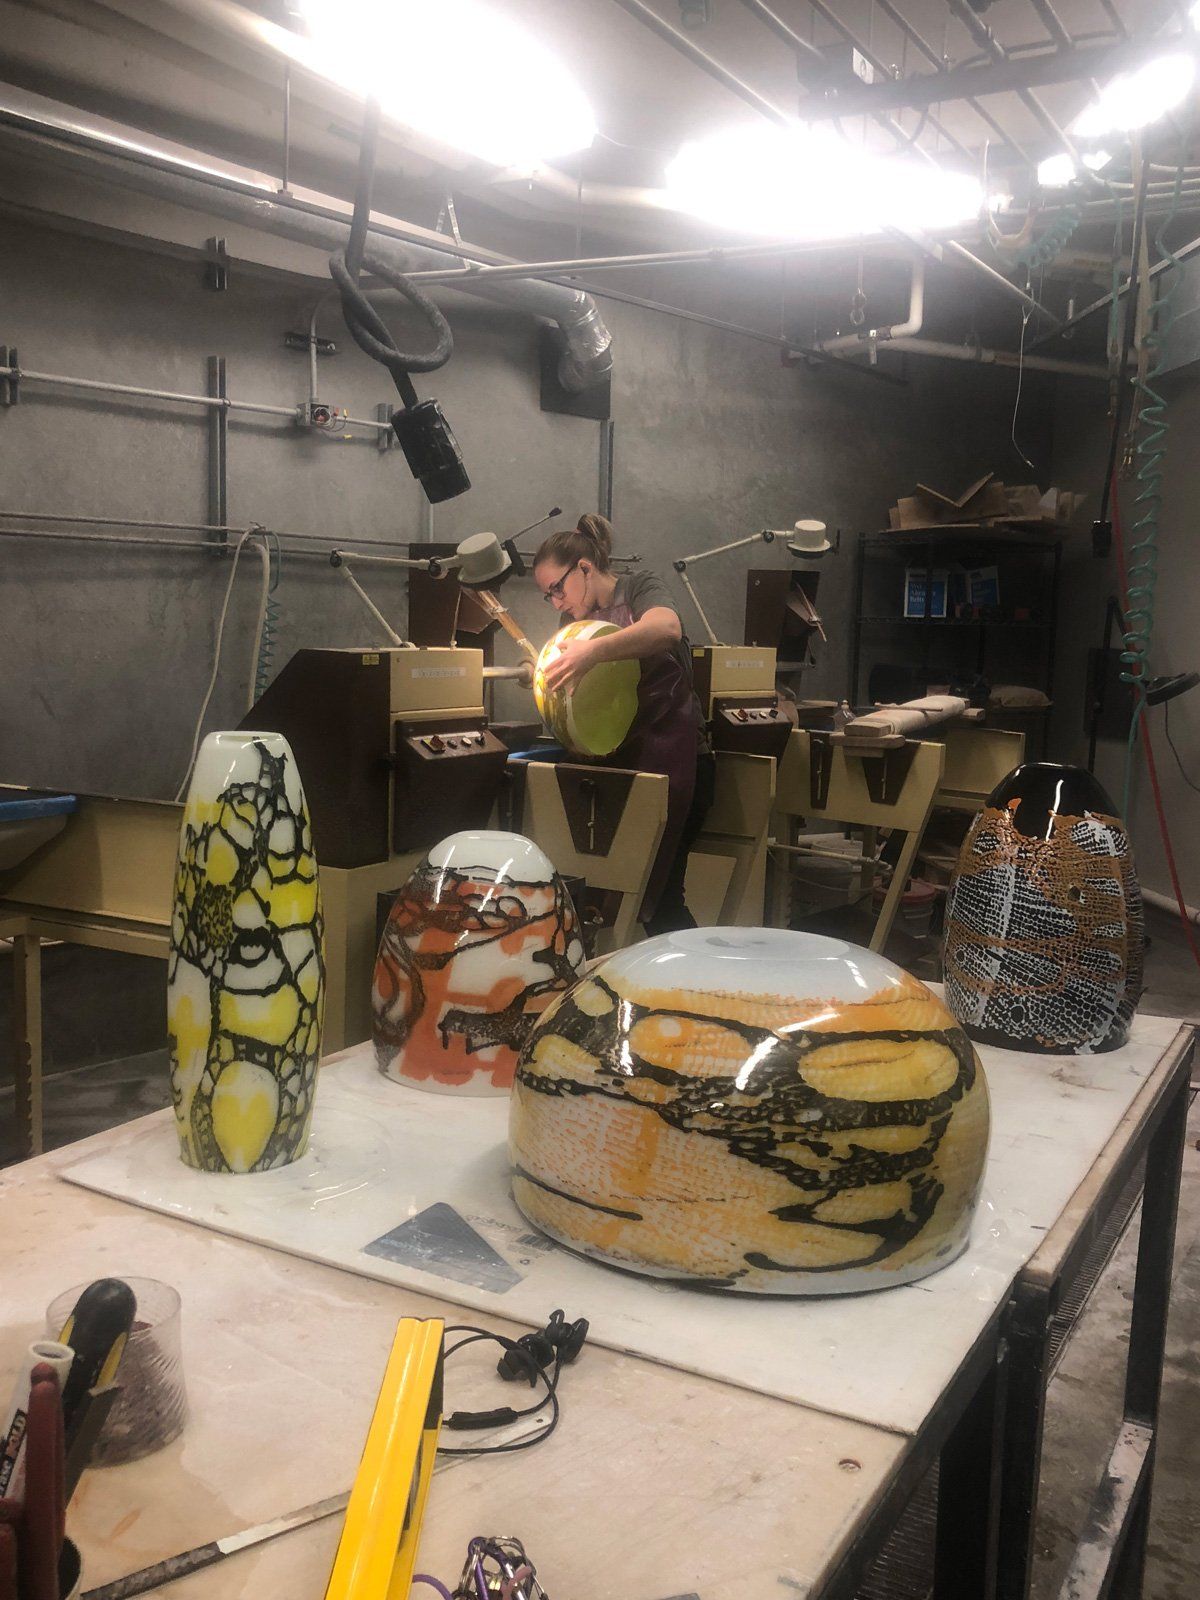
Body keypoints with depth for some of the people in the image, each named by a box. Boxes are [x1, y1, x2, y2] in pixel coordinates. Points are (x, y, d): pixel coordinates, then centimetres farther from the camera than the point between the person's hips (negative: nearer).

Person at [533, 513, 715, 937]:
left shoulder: (640, 589, -5)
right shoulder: (580, 622, 16)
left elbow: (667, 627, -29)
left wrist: (593, 651, -39)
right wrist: (543, 679, -5)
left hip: (671, 758, -7)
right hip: (618, 759, 8)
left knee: (656, 897, -7)